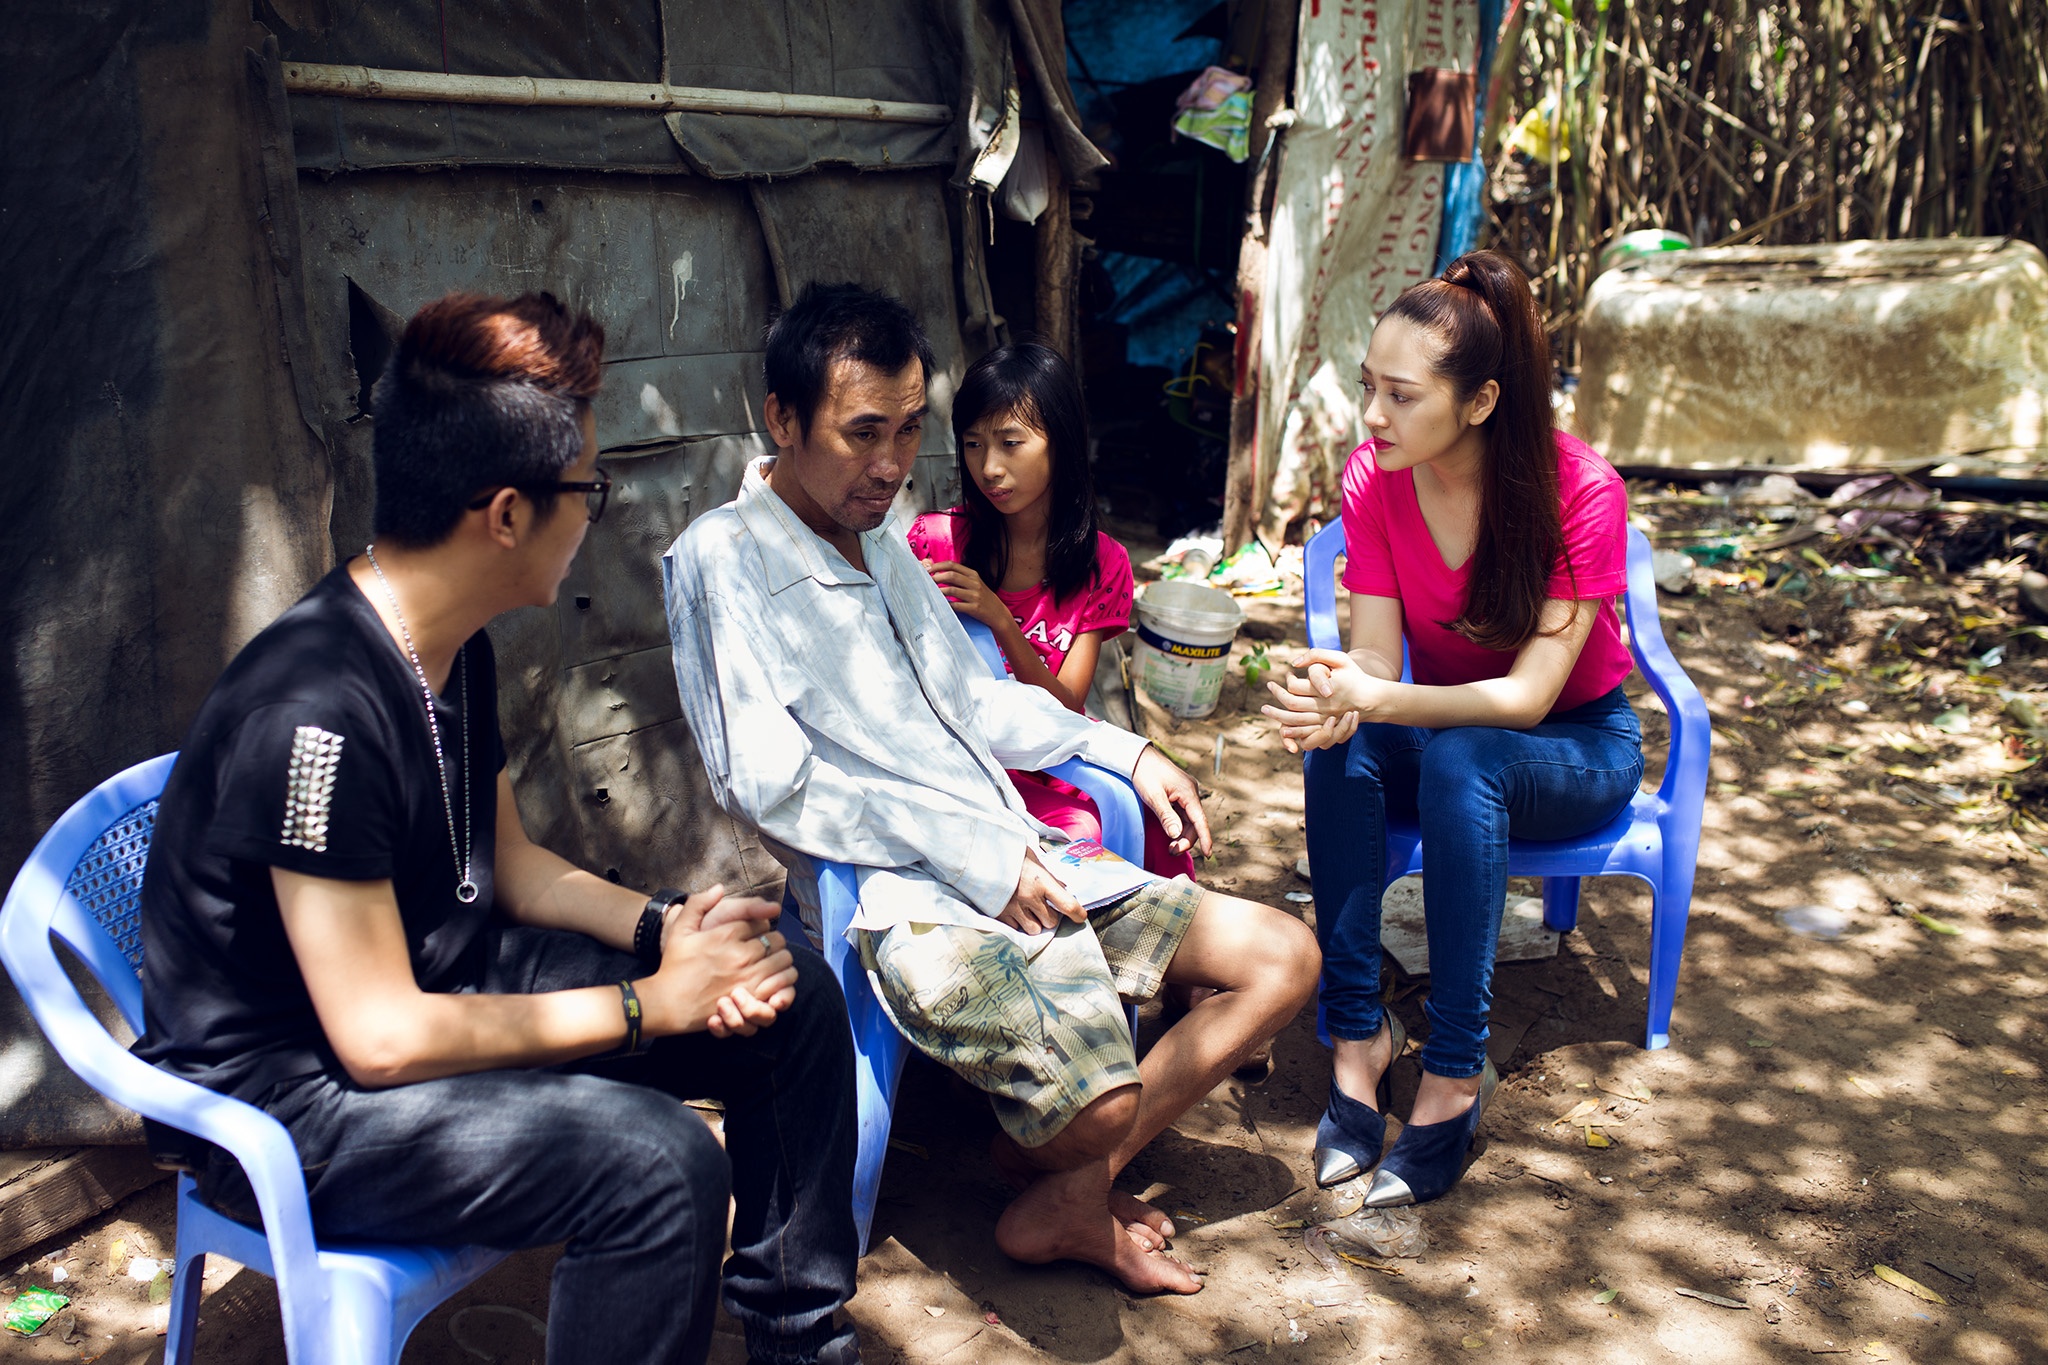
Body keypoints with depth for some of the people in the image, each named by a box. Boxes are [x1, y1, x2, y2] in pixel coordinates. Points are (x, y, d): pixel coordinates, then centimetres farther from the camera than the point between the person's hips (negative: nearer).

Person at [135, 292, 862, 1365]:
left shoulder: (454, 650, 0)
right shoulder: (318, 713, -29)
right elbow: (380, 1036, -28)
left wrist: (663, 922, -7)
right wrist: (654, 1002, -21)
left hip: (443, 983, 9)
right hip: (283, 1091, -9)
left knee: (795, 996, 3)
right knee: (660, 1161, -32)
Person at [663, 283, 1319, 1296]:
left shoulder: (883, 540, 19)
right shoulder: (722, 561, -8)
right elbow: (762, 783, -17)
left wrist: (1126, 751, 17)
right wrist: (967, 854, -18)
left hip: (1025, 862, 9)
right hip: (912, 902, -9)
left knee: (1283, 958, 7)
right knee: (1098, 1104, -30)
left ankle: (1065, 1193, 7)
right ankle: (1064, 1196, 9)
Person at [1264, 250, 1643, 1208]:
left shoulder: (1580, 491, -25)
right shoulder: (1374, 480, -14)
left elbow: (1529, 695, -30)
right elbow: (1377, 655, -17)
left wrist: (1377, 698, -45)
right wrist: (1334, 701, -42)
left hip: (1576, 745, -3)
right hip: (1443, 728, 3)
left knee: (1461, 760, -37)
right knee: (1338, 753, -31)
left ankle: (1455, 1072, -28)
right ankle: (1357, 1031, -22)